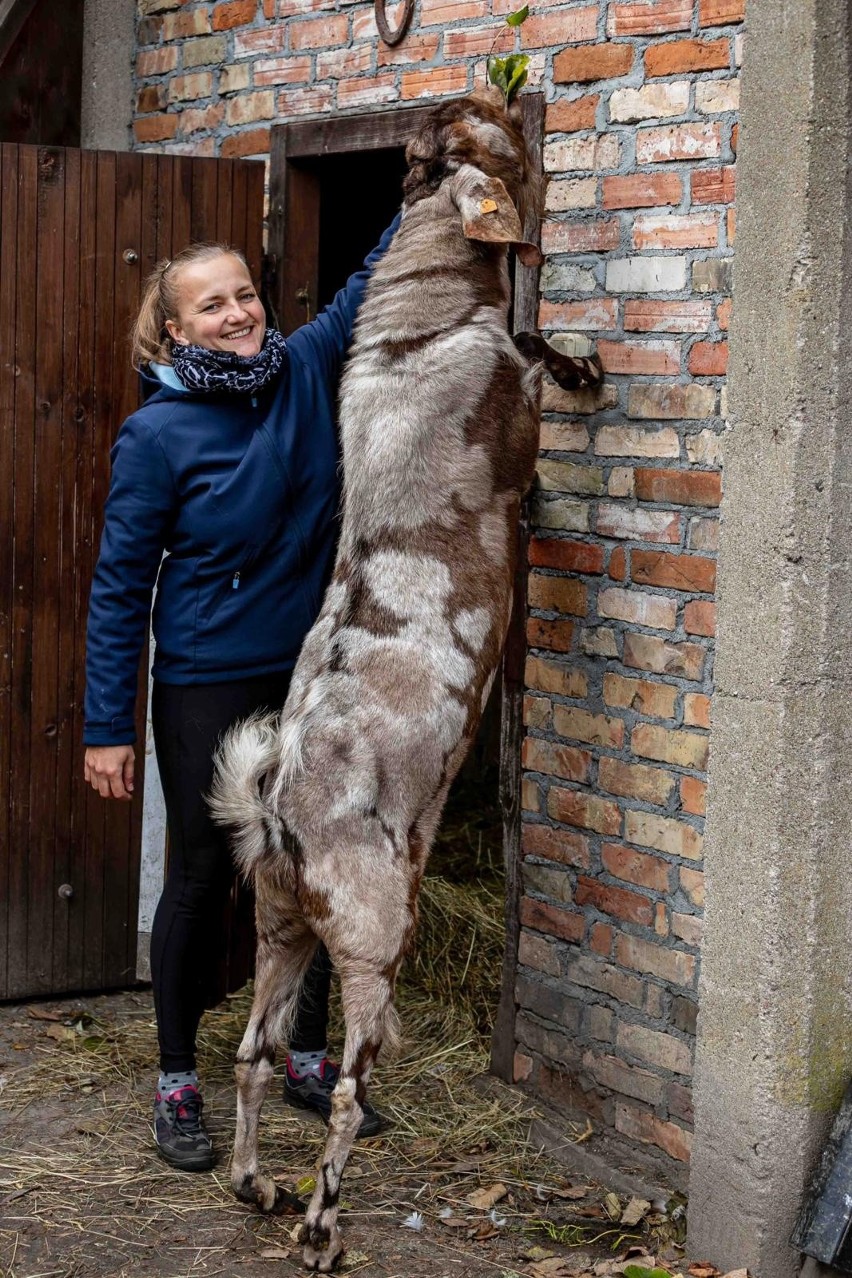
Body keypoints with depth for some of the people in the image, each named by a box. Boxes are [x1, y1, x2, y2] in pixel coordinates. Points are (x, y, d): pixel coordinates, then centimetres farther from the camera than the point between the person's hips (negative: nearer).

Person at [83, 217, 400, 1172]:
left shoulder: (305, 369, -2)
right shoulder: (158, 432, -12)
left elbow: (381, 273, 9)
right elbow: (120, 585, -10)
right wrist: (106, 726, -10)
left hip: (310, 674, 5)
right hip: (207, 688, -4)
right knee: (201, 877, 5)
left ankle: (308, 1058, 30)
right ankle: (176, 1082, 20)